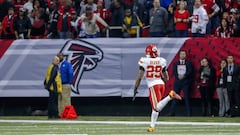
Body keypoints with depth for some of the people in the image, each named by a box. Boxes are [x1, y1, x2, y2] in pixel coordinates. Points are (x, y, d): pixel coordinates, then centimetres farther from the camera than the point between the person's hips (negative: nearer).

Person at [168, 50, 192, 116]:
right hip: (177, 81, 2)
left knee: (186, 98, -4)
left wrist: (184, 76, -19)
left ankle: (188, 113, -3)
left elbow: (190, 71, -4)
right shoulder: (176, 63, 12)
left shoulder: (188, 63, 6)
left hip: (186, 82, -2)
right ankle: (172, 112, 4)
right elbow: (174, 72, 3)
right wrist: (178, 76, -16)